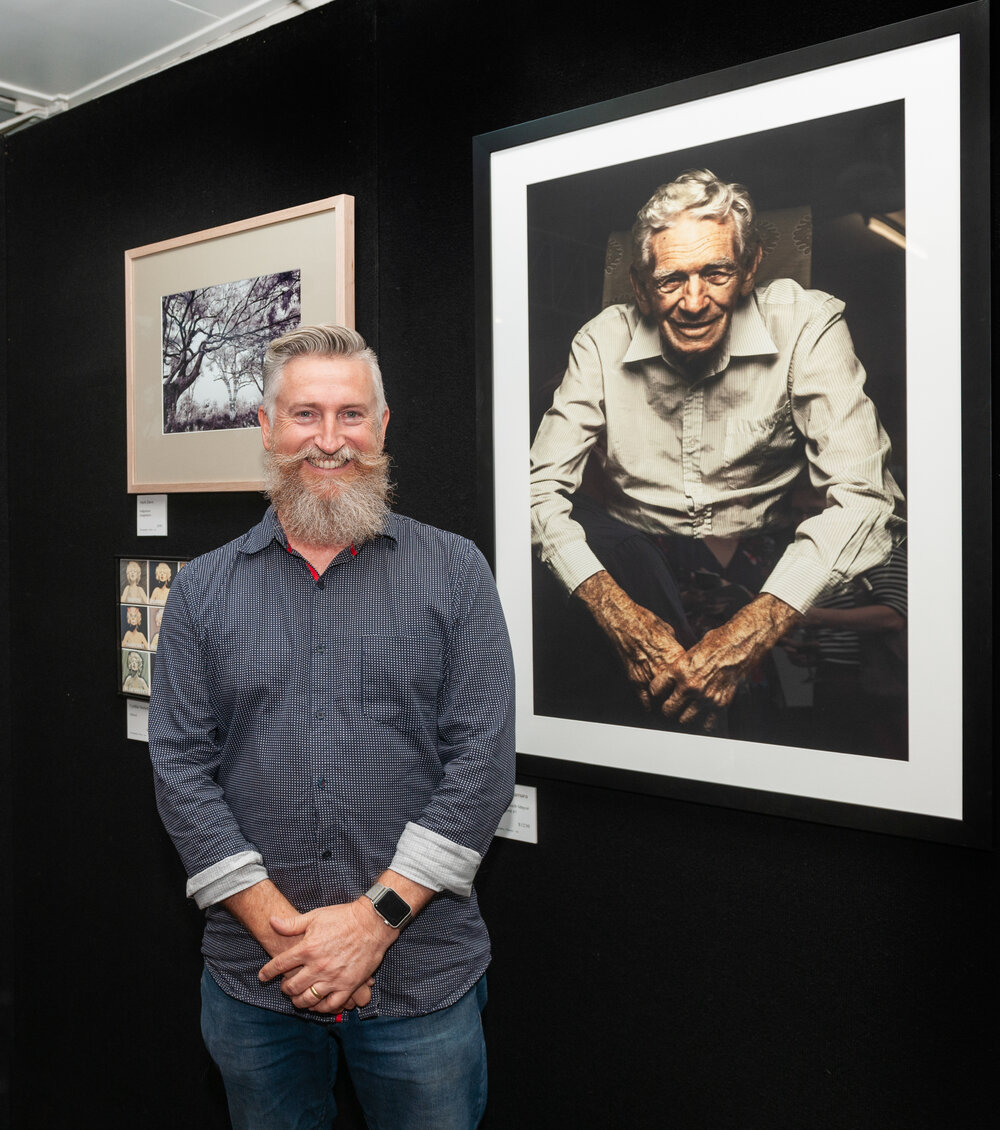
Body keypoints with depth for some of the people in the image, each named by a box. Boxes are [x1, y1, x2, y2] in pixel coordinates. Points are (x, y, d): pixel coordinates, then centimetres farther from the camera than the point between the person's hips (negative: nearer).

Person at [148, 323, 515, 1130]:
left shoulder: (455, 572, -1)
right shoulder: (204, 590, 4)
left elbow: (484, 759, -7)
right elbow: (180, 767, -1)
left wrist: (377, 915, -13)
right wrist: (278, 927, -10)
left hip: (422, 972, -1)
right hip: (252, 976, 2)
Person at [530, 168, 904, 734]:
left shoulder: (806, 324, -11)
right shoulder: (603, 342, -6)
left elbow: (862, 496, -20)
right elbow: (543, 486, -13)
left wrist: (753, 630, -35)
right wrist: (619, 612, -33)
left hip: (762, 562, -1)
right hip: (635, 564, 1)